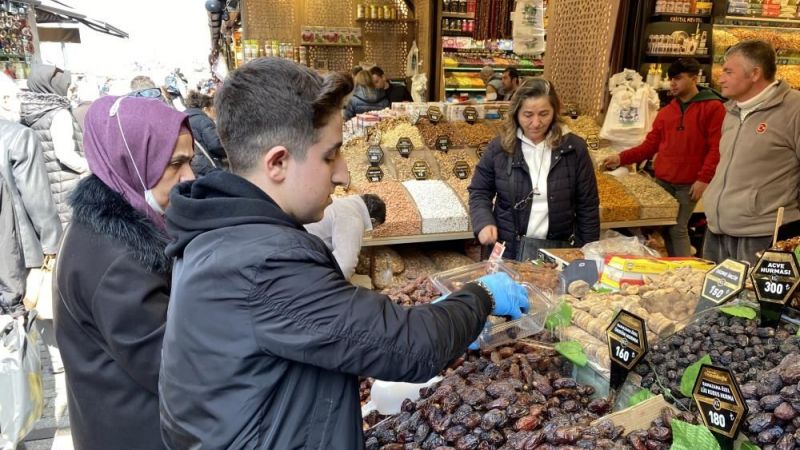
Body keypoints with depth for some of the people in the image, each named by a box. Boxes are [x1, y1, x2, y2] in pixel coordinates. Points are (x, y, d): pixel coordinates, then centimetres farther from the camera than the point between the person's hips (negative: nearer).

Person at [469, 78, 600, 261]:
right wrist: (484, 223, -14)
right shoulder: (500, 146, -5)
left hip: (558, 250, 0)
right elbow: (479, 191, 4)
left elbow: (587, 205, 1)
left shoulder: (573, 148, -4)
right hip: (508, 249, 0)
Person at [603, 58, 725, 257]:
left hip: (688, 184, -5)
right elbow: (651, 144, 13)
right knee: (664, 229, 6)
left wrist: (704, 179, -15)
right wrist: (621, 158, 1)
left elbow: (717, 148, -7)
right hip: (662, 181, 5)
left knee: (678, 229, -7)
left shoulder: (713, 107, -2)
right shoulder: (666, 111, 15)